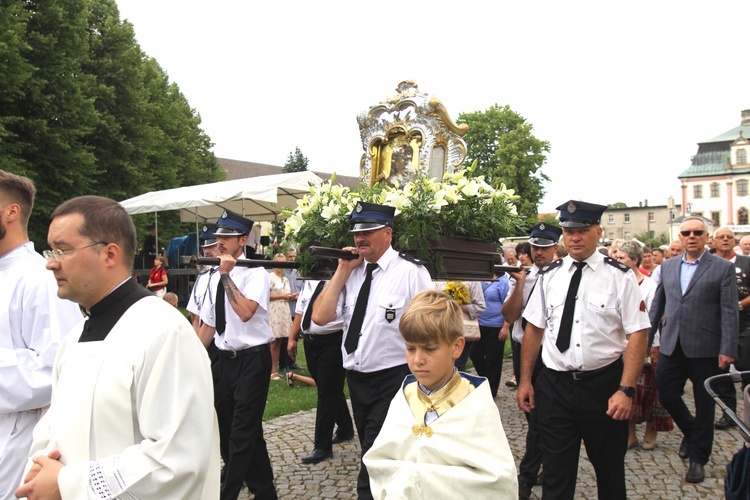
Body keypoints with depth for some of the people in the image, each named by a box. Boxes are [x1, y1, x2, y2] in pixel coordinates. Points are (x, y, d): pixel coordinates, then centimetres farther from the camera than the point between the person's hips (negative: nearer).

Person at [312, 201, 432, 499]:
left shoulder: (411, 272, -13)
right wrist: (342, 271, -8)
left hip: (392, 378, -6)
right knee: (370, 452, 23)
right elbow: (320, 317, -5)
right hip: (356, 377, 6)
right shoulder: (352, 270, 3)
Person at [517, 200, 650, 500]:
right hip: (554, 385, 2)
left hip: (604, 385, -2)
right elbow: (534, 329, 7)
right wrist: (525, 380, 5)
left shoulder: (619, 277, -6)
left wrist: (626, 389, -17)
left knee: (610, 469, 17)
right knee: (556, 474, 11)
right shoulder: (549, 276, 4)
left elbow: (637, 335, -10)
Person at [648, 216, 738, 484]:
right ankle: (691, 432, 37)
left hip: (705, 348, -3)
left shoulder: (723, 268, -3)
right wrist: (646, 338, 10)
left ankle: (698, 458, 24)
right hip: (671, 346, 4)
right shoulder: (667, 266, 9)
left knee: (704, 405, 8)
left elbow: (729, 312, -7)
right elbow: (657, 304, 13)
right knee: (666, 396, 7)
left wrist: (727, 349, -13)